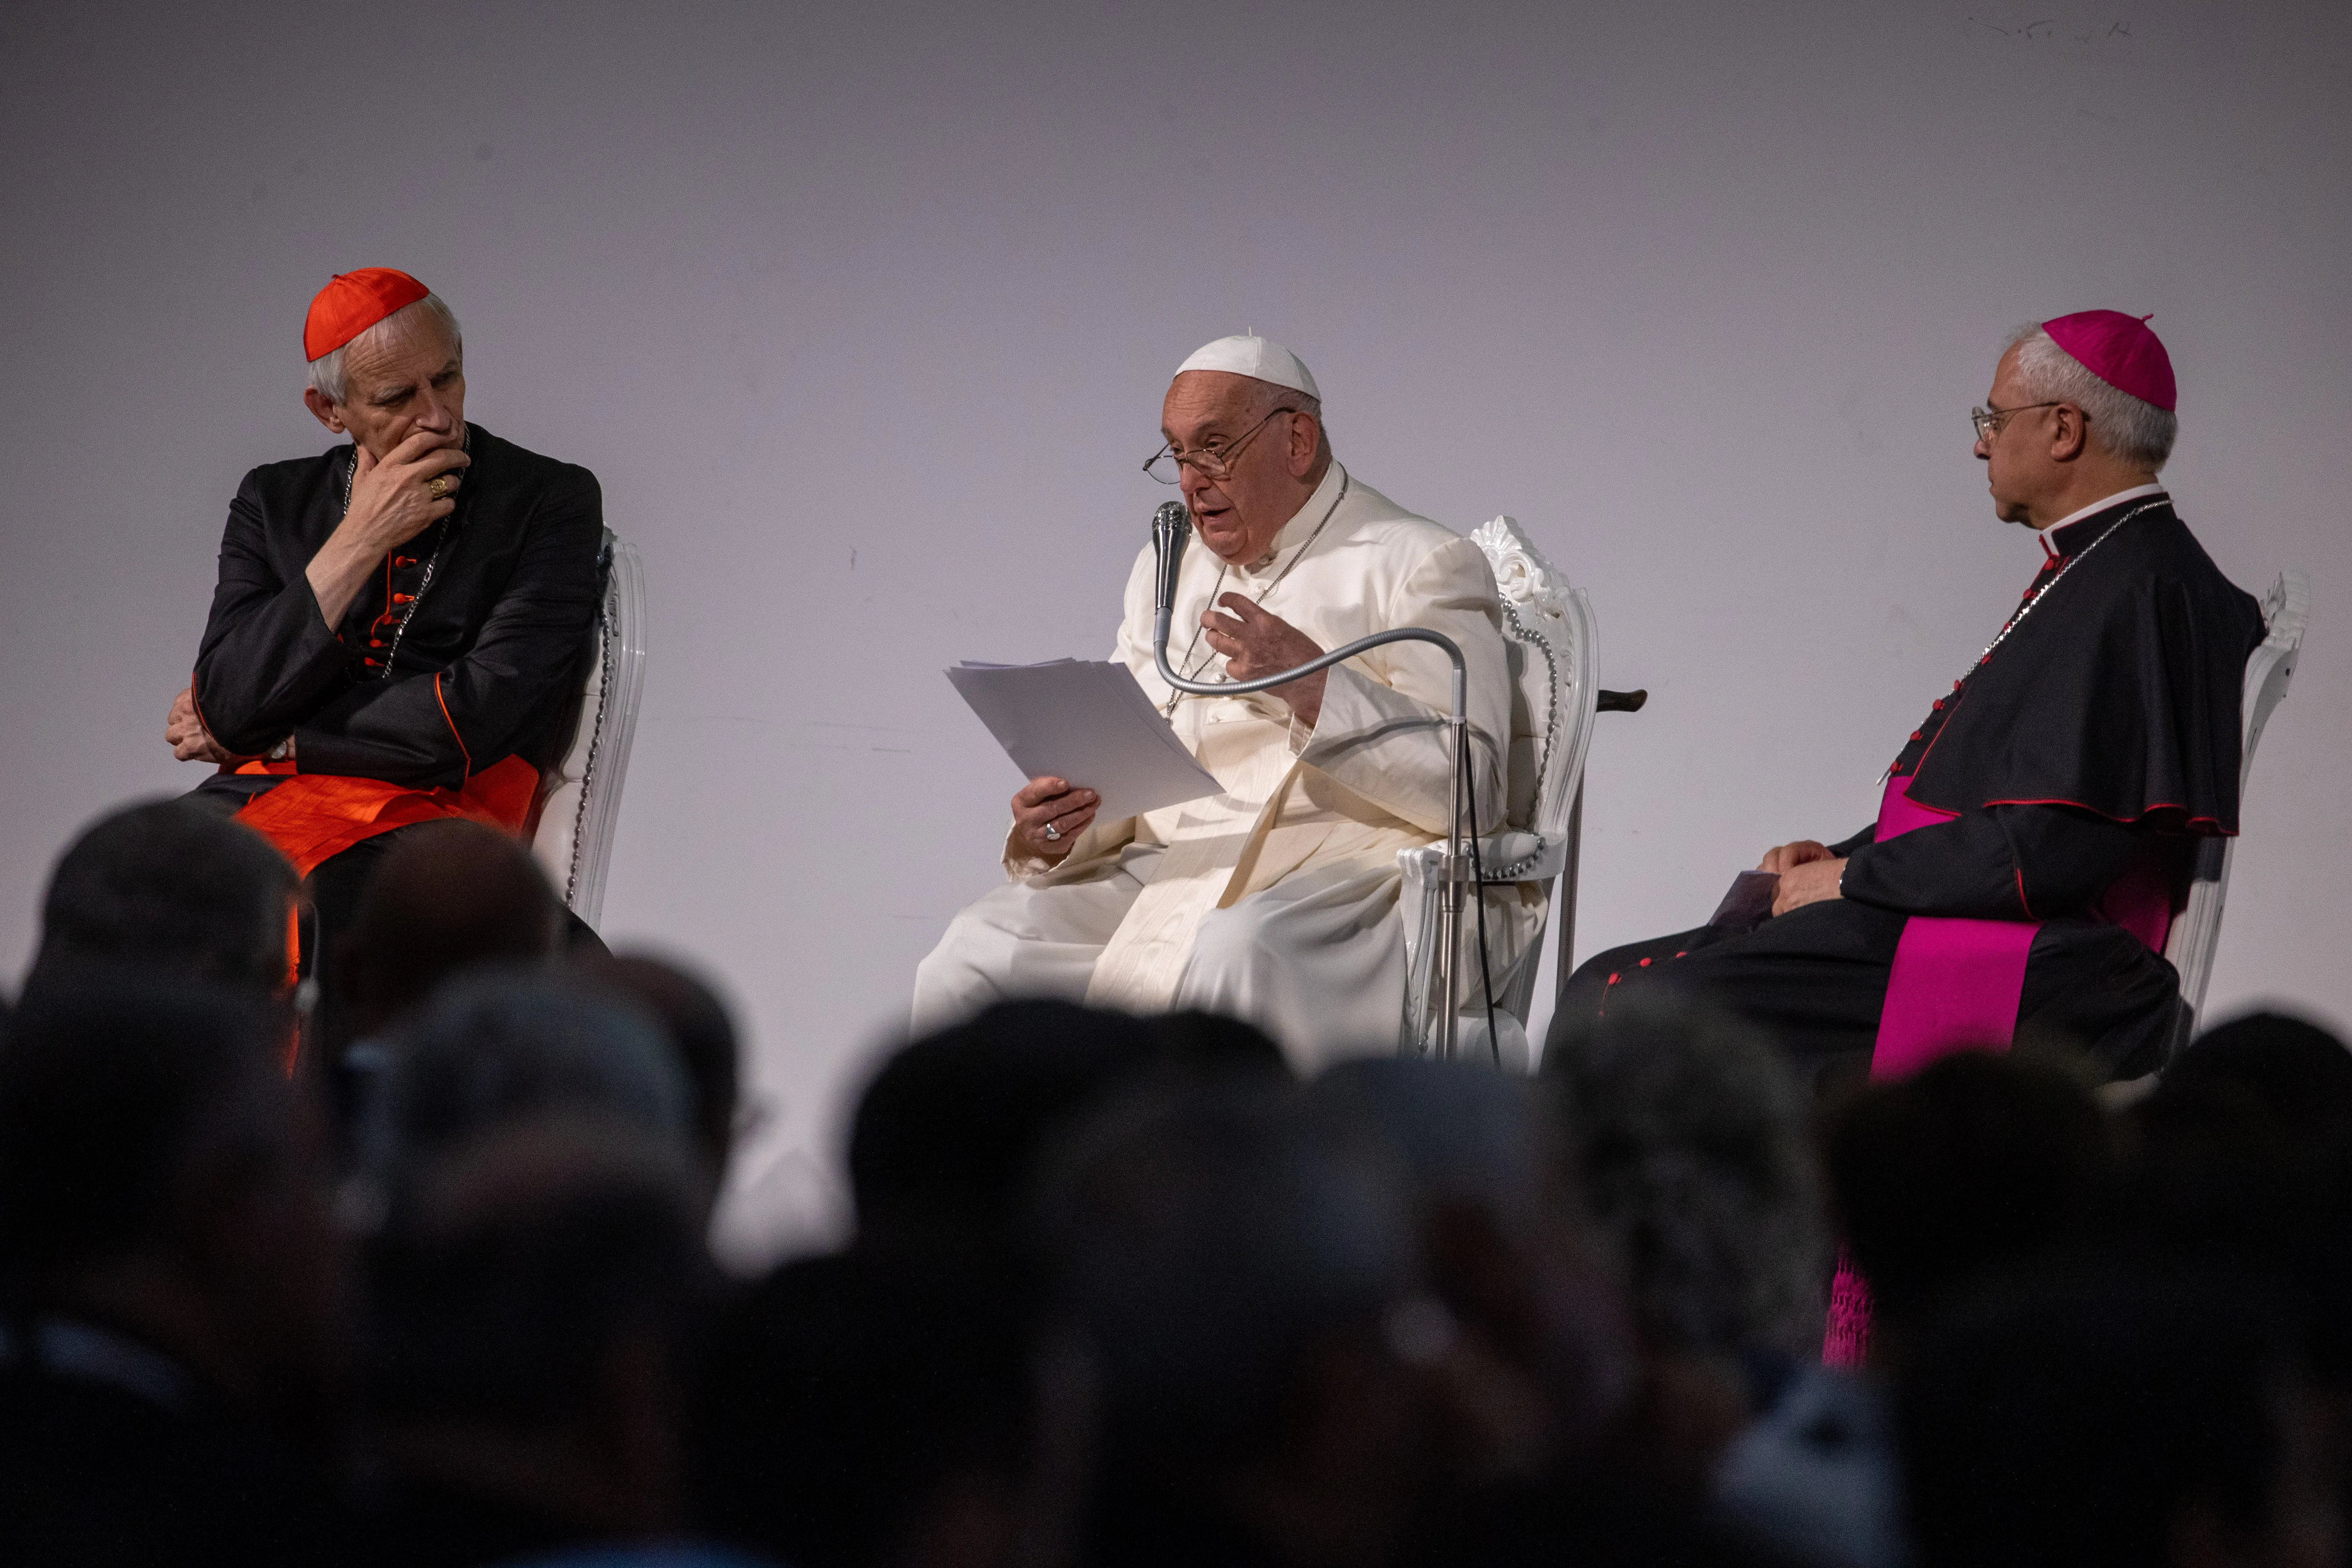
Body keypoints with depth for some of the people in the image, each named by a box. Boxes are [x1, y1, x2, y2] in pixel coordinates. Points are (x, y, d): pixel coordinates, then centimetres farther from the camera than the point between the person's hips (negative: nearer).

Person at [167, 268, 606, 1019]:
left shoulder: (550, 500, 6)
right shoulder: (277, 500, 18)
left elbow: (473, 719, -5)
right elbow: (228, 703, 4)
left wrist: (266, 739, 2)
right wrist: (359, 541, -1)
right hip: (261, 800, 3)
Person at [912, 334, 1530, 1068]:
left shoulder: (1418, 564, 2)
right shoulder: (1167, 573, 23)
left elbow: (1467, 786, -9)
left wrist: (1313, 685, -19)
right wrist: (1054, 834, -4)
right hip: (1172, 873, 6)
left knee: (1236, 955, -39)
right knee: (979, 948, -20)